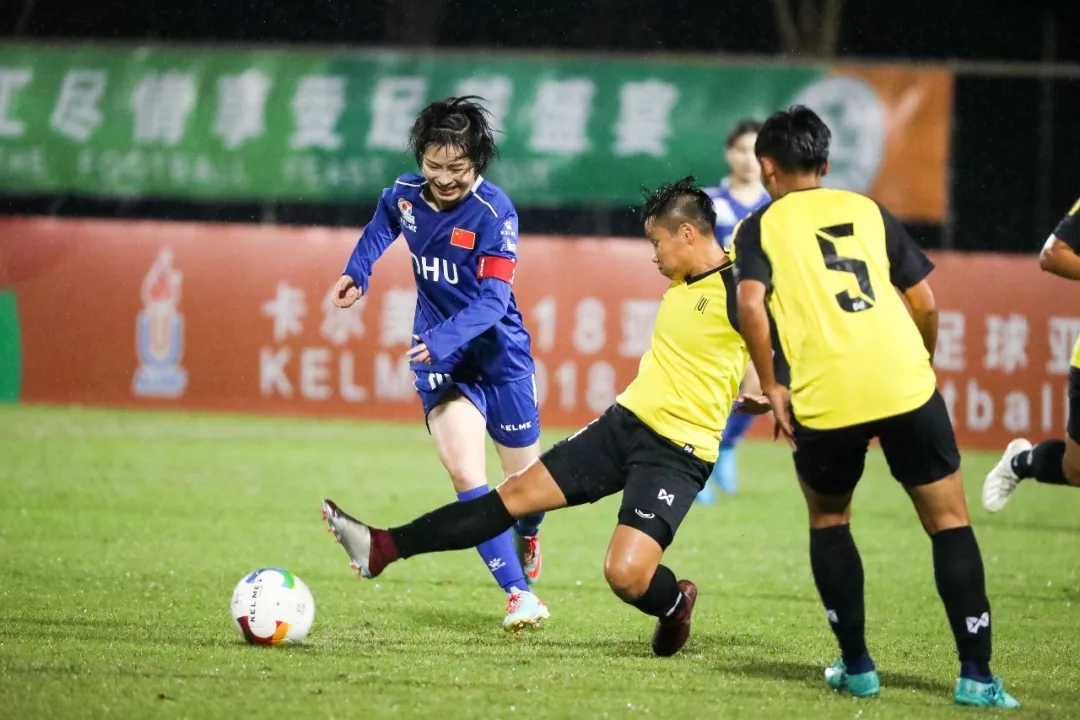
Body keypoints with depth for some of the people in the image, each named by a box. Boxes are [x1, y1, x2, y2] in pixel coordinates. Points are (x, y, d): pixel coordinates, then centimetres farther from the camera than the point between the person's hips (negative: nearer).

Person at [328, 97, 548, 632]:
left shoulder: (494, 213, -21)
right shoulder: (405, 194, -6)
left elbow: (492, 299, -27)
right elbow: (383, 222, 22)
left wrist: (442, 340, -40)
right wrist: (357, 270, 12)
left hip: (500, 353, -2)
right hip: (440, 359, 2)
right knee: (466, 476, -18)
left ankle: (527, 537, 50)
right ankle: (519, 594, -17)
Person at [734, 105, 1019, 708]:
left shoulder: (762, 227, 11)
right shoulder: (868, 211, 19)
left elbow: (751, 305, -7)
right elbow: (925, 302, 14)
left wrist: (771, 386, 1)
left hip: (824, 399, -1)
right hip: (906, 384, 1)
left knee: (828, 520, 23)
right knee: (949, 519, 8)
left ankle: (857, 666, 19)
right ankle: (976, 675, -1)